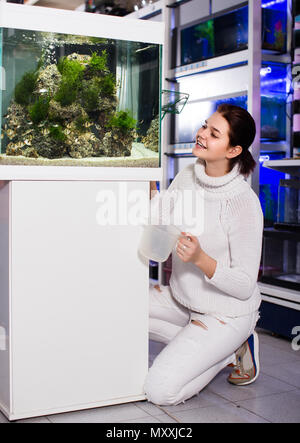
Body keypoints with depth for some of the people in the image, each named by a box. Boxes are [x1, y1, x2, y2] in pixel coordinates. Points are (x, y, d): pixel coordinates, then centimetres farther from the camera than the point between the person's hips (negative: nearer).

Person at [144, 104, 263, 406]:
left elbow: (245, 287, -21)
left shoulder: (244, 203, -24)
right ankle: (199, 346, 6)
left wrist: (201, 259, -35)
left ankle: (233, 350, 8)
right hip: (183, 298, 7)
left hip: (227, 312, -7)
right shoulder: (188, 176, -4)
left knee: (159, 390, -15)